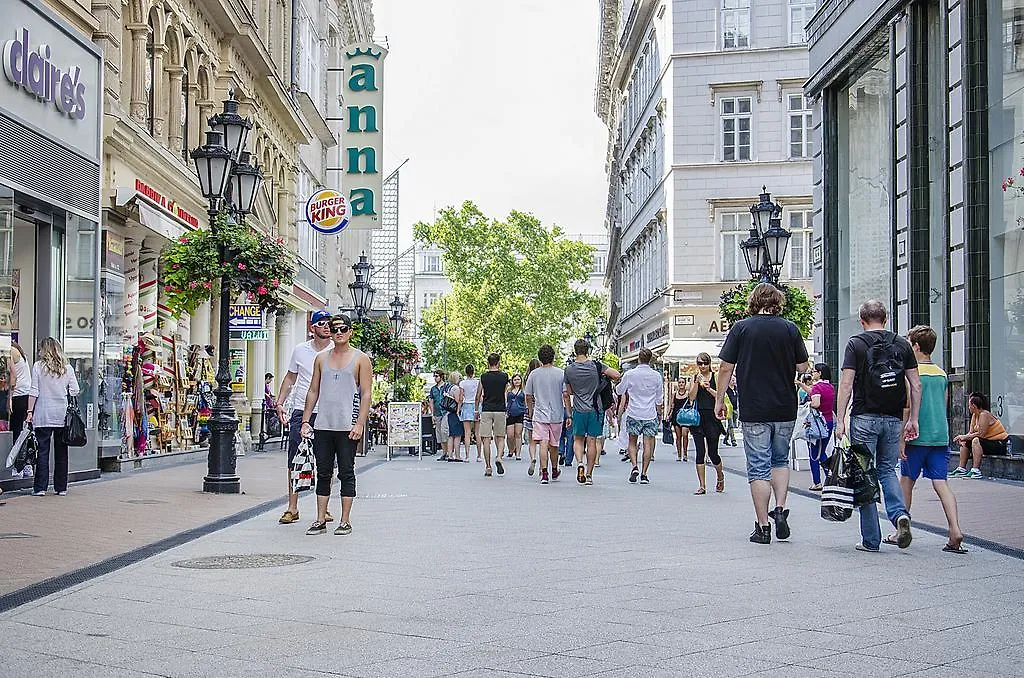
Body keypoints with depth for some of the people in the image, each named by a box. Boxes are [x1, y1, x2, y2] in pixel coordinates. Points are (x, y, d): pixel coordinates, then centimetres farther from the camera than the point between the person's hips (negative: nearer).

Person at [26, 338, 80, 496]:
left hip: (43, 415, -2)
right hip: (63, 414, 2)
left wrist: (30, 411, 0)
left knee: (42, 451, 1)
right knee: (61, 452, 7)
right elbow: (75, 391, 4)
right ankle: (61, 487, 11)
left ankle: (40, 487, -1)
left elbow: (34, 391, -4)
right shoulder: (67, 368, 4)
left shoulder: (38, 366, -2)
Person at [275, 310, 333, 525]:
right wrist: (280, 402, 7)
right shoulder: (300, 350, 7)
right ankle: (292, 509, 6)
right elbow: (290, 378, 17)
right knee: (295, 461, 0)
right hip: (301, 411, 1)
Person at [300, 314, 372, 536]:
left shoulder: (361, 359, 2)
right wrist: (306, 420, 10)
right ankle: (320, 520, 13)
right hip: (322, 426, 4)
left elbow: (366, 394, -3)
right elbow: (313, 391, 17)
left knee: (346, 473, 1)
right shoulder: (321, 358, 14)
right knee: (323, 473, 7)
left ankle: (345, 521, 7)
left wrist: (360, 424, -12)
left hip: (347, 427, -4)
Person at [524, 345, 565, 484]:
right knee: (554, 444, 14)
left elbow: (528, 396, 6)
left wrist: (530, 412, 21)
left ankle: (544, 473, -19)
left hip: (540, 415, -1)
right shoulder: (561, 373, -4)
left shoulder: (534, 374, -1)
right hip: (557, 415, 1)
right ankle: (554, 471, 31)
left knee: (543, 444, -7)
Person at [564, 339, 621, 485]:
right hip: (595, 409, 0)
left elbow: (567, 394, 6)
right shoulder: (596, 365, -5)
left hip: (578, 410, 1)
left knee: (578, 439, 14)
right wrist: (610, 379, 13)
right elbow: (617, 375, -10)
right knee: (592, 441, 6)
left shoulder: (569, 370, 0)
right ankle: (589, 475, 9)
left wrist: (569, 415, 13)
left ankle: (579, 463, -12)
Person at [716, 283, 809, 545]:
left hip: (753, 410, -2)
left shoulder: (741, 328, -4)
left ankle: (763, 527, 3)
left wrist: (720, 399, 7)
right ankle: (780, 509, 5)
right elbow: (802, 367, 5)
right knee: (780, 460, 21)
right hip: (785, 409, 2)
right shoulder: (790, 329, 0)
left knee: (759, 468, 2)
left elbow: (726, 368, -4)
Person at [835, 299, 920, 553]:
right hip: (893, 419, 4)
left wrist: (840, 420, -7)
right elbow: (916, 385, 5)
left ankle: (871, 540, 5)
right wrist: (913, 419, 10)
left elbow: (846, 384, -9)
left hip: (865, 418, -3)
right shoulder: (902, 344, 8)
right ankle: (900, 514, -8)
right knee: (887, 470, 18)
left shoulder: (856, 343, -2)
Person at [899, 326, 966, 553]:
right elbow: (943, 407, 18)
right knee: (941, 483, 0)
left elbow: (907, 408, -13)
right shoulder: (942, 374, 11)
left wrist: (902, 439, -11)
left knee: (906, 481, 9)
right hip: (941, 437, 5)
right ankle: (955, 531, -15)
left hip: (917, 438, -5)